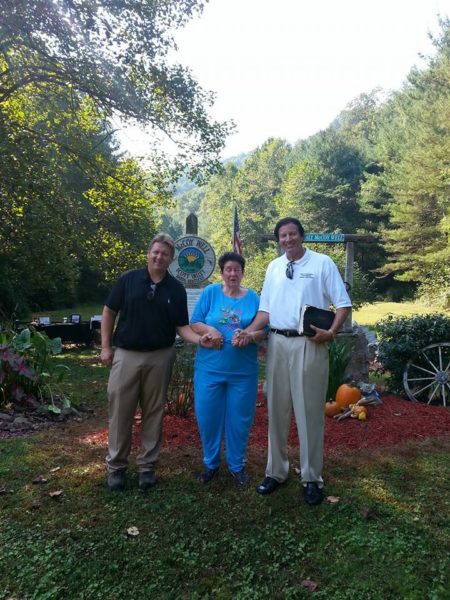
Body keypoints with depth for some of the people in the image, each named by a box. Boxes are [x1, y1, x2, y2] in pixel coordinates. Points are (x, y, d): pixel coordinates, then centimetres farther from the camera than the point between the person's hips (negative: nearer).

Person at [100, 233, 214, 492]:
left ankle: (147, 466, 24)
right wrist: (106, 347, -1)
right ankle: (116, 466, 21)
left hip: (159, 357, 1)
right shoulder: (128, 279, -1)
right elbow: (109, 312, 4)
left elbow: (181, 326, 1)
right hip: (126, 355, -1)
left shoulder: (177, 289, 2)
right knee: (120, 411, 5)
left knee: (153, 413, 9)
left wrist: (200, 339, -18)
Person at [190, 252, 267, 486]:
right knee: (208, 416, 8)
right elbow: (194, 323, 0)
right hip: (210, 367, 0)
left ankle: (237, 465, 29)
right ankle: (210, 463, 29)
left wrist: (249, 337, -19)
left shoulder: (253, 297, 3)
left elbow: (263, 331, 1)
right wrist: (209, 330, -20)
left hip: (243, 370, 1)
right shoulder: (210, 292, 1)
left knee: (239, 419, 9)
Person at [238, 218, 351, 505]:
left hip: (310, 344, -4)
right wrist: (250, 330, -2)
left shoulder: (322, 263, -2)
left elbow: (343, 303, -2)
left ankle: (312, 478, 19)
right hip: (278, 343, 5)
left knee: (310, 411, 3)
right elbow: (266, 308, 14)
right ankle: (276, 471, 28)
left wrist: (331, 332, -16)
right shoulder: (274, 267, 12)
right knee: (277, 410, 12)